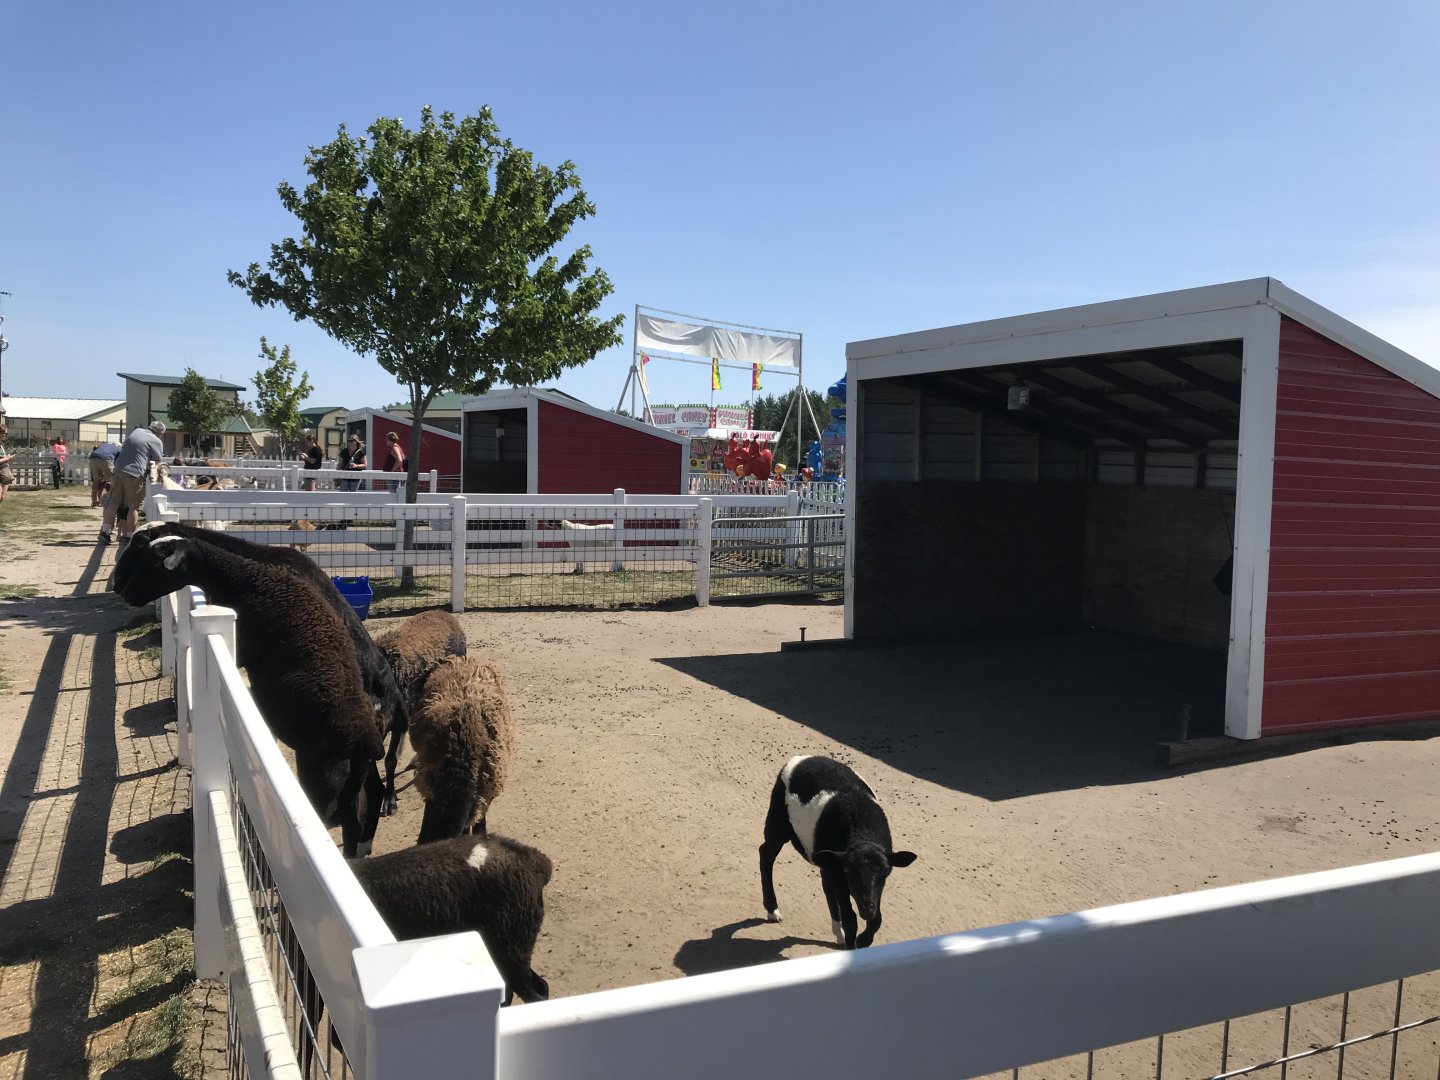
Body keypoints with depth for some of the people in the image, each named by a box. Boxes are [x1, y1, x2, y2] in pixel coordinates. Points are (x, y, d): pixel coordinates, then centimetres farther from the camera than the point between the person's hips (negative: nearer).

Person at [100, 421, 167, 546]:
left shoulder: (135, 431, 16)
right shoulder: (156, 441, -3)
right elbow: (158, 463, -1)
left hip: (119, 470, 6)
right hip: (135, 474, -6)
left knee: (114, 503, 11)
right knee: (134, 506, 2)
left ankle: (105, 531, 9)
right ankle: (129, 535, 3)